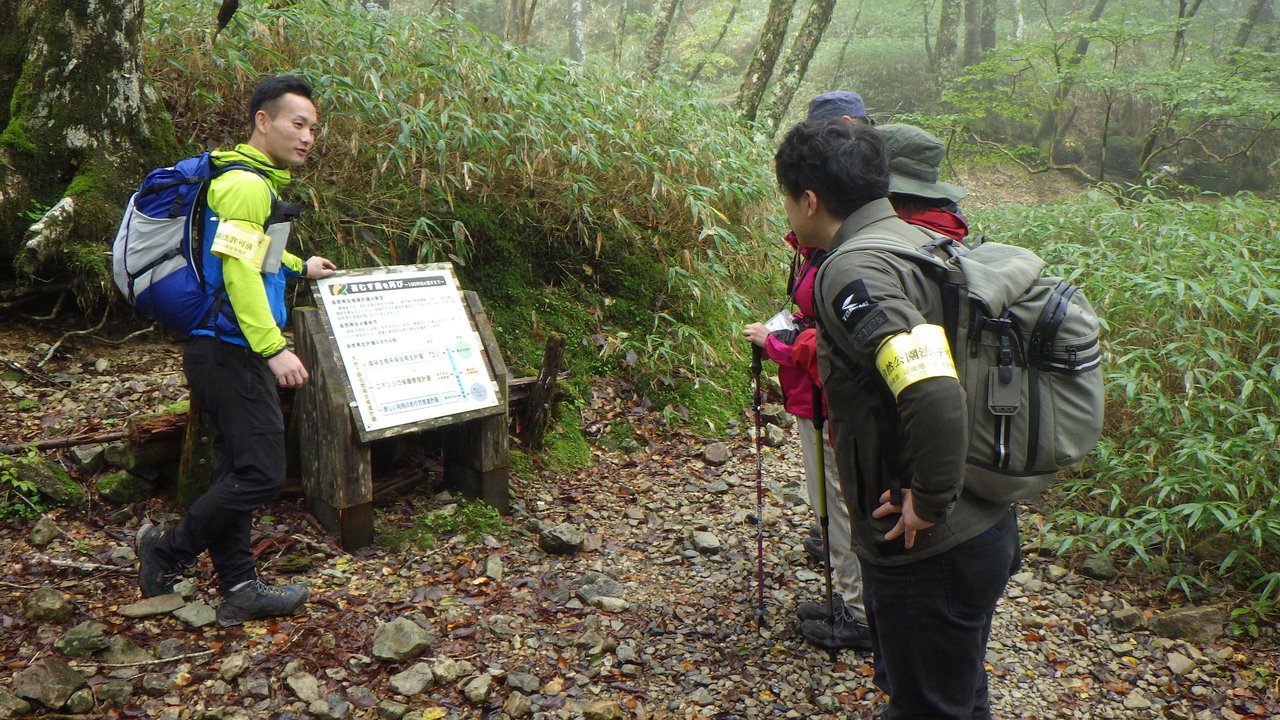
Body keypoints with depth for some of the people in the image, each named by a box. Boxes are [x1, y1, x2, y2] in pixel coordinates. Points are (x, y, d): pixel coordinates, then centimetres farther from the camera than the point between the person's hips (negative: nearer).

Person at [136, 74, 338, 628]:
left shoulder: (253, 180, 17)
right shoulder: (246, 184, -14)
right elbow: (238, 271, -23)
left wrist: (298, 268, 39)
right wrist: (275, 348, -27)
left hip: (229, 354, 11)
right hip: (231, 353, -11)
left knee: (237, 470, 12)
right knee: (260, 472, -8)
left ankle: (239, 590, 18)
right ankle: (166, 552, 9)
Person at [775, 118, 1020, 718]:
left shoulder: (853, 271, -22)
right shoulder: (922, 243, 7)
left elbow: (934, 394, -35)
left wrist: (930, 502, -22)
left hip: (929, 552, -9)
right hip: (985, 529, 9)